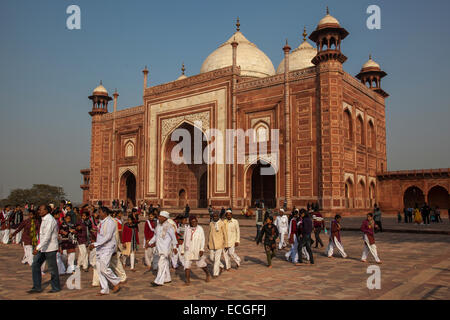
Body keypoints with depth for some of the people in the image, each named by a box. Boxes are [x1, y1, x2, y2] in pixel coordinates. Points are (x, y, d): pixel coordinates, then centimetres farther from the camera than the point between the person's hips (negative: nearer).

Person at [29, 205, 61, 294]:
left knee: (52, 268, 2)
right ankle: (37, 287, 15)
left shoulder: (50, 220, -19)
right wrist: (38, 247, 22)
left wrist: (38, 248, -32)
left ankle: (56, 288, 17)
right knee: (35, 265, 7)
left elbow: (47, 237, -27)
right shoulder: (44, 220, 11)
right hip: (43, 248, 9)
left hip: (50, 248, -9)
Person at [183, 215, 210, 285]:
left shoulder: (200, 229, -6)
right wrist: (184, 248, 17)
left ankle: (208, 275, 36)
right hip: (188, 250, 2)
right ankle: (187, 280, -1)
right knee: (187, 264, -8)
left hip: (197, 250, -2)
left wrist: (202, 249, -20)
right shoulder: (187, 229, 4)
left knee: (201, 264, 11)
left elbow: (202, 240, -10)